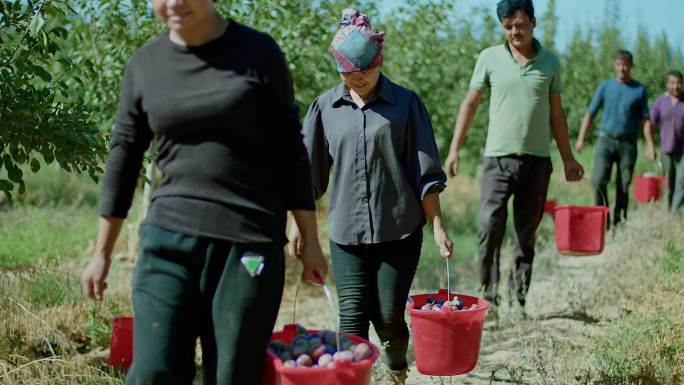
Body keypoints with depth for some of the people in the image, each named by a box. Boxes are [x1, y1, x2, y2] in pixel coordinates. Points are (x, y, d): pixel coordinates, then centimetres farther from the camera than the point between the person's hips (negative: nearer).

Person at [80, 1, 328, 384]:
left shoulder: (258, 52, 0)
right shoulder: (144, 65, 7)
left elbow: (290, 152, 3)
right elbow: (124, 158, 12)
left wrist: (310, 240, 3)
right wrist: (102, 252, 14)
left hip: (251, 238, -2)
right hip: (169, 237, 2)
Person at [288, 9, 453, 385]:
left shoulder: (404, 103, 0)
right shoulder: (326, 107, 4)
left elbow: (424, 171, 0)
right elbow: (309, 171, 10)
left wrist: (437, 226, -3)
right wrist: (298, 223, 8)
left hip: (399, 228, -1)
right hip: (346, 231, 1)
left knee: (389, 317, 4)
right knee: (352, 318, -5)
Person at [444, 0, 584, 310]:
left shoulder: (550, 62, 7)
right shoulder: (490, 58, 2)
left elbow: (556, 114, 14)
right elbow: (470, 104, 7)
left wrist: (568, 158, 14)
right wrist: (454, 149, 2)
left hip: (538, 160, 2)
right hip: (499, 156, -2)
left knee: (527, 234, 7)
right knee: (489, 226, -13)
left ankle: (518, 296, 16)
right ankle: (488, 293, -1)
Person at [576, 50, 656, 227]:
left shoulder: (640, 90, 5)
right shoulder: (605, 87, 5)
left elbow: (645, 119, 6)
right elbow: (590, 113, 5)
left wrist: (650, 146, -2)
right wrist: (581, 138, -4)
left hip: (628, 142, 0)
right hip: (606, 139, 0)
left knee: (624, 185, 1)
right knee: (599, 180, -13)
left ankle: (619, 222, 11)